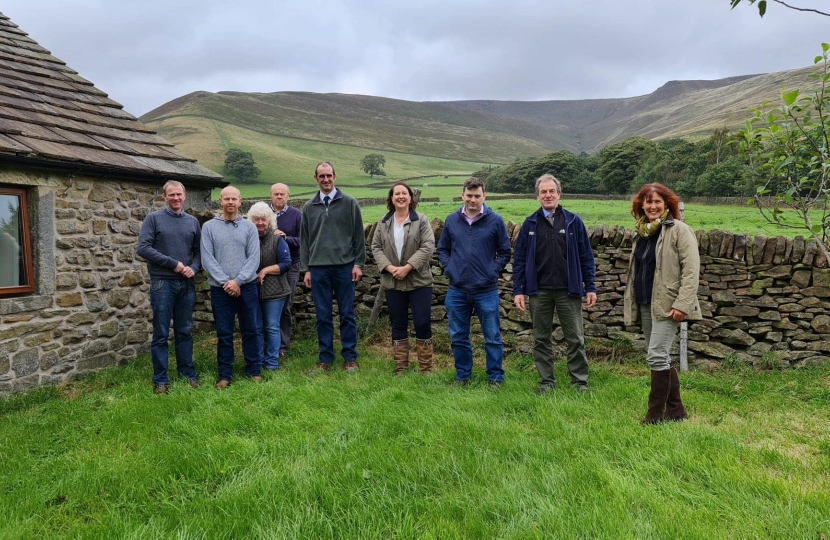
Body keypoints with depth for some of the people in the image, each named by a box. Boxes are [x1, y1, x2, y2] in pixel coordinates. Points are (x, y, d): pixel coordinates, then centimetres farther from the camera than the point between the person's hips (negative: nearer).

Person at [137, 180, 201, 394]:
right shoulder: (153, 218, -2)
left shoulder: (193, 222, 10)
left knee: (184, 332, 11)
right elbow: (143, 248, -11)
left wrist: (194, 268, -9)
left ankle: (188, 372, 21)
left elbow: (199, 250, 12)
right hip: (162, 283, -3)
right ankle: (160, 379, 11)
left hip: (186, 284, 3)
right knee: (161, 334, 2)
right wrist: (173, 264, -14)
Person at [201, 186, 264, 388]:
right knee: (224, 333, 7)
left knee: (252, 330, 6)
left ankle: (254, 370, 19)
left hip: (247, 287, 0)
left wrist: (237, 281, -13)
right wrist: (225, 282, -13)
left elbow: (254, 258, -3)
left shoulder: (249, 227, 4)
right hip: (219, 288, 0)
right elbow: (207, 259, -4)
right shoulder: (209, 227, 3)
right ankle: (225, 374, 17)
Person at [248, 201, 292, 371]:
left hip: (273, 291, -3)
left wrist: (265, 270, -14)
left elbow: (286, 263, -6)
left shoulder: (277, 239, -3)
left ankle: (272, 362, 10)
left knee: (272, 327, 2)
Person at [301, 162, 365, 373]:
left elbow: (358, 236, 3)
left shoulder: (349, 203, 4)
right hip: (318, 268, 2)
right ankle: (325, 359, 16)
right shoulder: (308, 207, 10)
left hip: (344, 267, -2)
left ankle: (350, 358, 13)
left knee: (347, 314, 4)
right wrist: (305, 269, 5)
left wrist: (358, 264, -3)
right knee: (323, 316, 6)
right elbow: (304, 240, 11)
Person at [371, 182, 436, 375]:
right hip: (392, 282, 3)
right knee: (398, 325, 9)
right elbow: (376, 247, 5)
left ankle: (426, 368, 13)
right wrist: (389, 267, -12)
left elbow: (428, 247, -10)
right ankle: (400, 368, 20)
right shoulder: (383, 223, 8)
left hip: (419, 281, -3)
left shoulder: (421, 220, -2)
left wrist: (407, 267, -18)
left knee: (422, 323, -1)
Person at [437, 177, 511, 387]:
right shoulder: (452, 220, 5)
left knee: (492, 338, 6)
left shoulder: (495, 220, -3)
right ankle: (463, 375, 28)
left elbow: (505, 252, 3)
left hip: (486, 290, -3)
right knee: (458, 338, 12)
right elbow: (442, 249, 14)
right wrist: (449, 268, 1)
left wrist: (493, 271, -7)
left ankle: (496, 377, 19)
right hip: (457, 291, 3)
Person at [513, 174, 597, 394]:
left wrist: (590, 287, -2)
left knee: (576, 339, 5)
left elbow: (586, 257, 3)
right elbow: (519, 259, 4)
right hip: (538, 291, 1)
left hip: (568, 291, -1)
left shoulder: (573, 221, 2)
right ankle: (546, 382, 20)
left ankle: (580, 382, 17)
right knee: (541, 340, 9)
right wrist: (518, 290, -2)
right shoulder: (529, 224, 4)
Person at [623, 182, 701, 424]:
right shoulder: (642, 232, 15)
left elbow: (691, 270, -14)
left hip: (667, 304, -8)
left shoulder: (678, 230, -7)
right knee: (661, 358, 12)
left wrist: (682, 304, -21)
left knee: (656, 356, -11)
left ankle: (655, 414, -1)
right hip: (645, 304, 8)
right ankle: (675, 409, 24)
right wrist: (630, 302, 21)